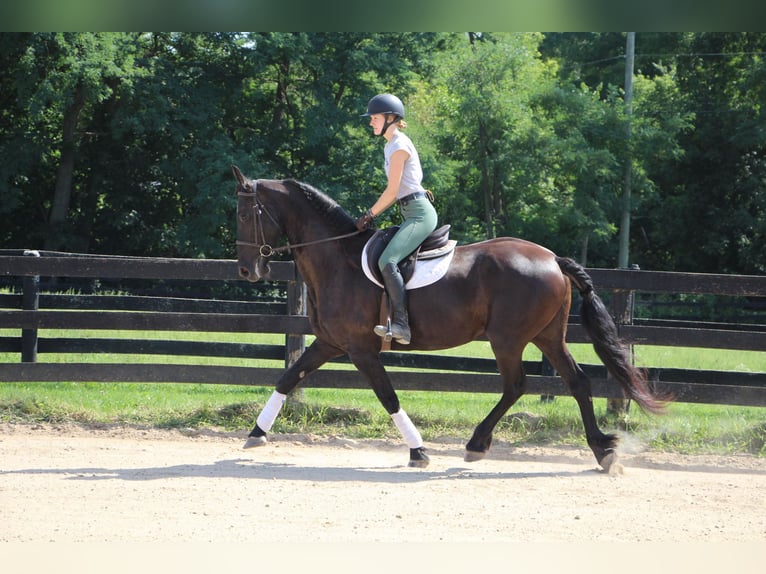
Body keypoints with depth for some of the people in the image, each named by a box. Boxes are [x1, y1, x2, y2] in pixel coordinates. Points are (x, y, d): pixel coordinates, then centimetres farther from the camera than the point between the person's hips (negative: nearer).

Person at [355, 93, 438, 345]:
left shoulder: (399, 146, -12)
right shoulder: (391, 146, 19)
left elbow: (391, 192, -13)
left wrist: (369, 216, -4)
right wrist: (372, 216, 12)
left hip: (419, 213, -11)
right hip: (412, 213, 11)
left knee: (387, 261, -25)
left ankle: (401, 325, -31)